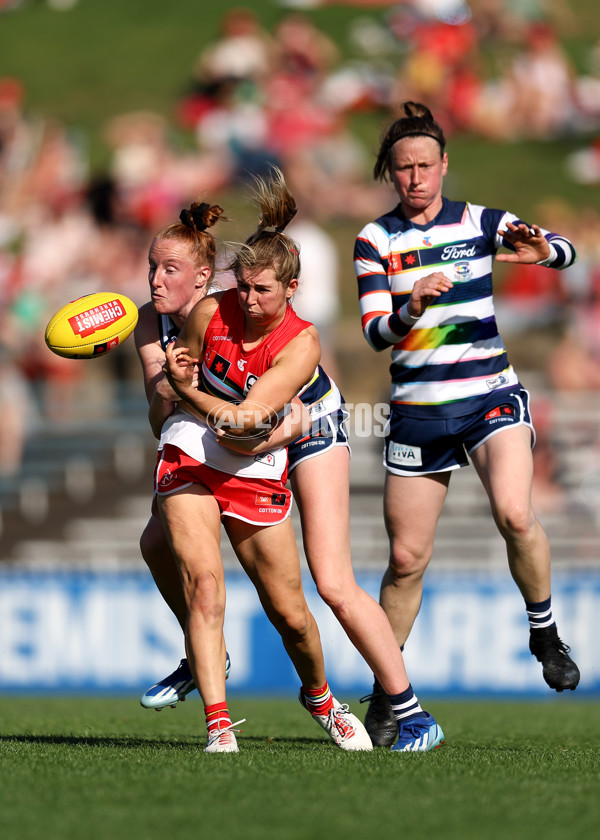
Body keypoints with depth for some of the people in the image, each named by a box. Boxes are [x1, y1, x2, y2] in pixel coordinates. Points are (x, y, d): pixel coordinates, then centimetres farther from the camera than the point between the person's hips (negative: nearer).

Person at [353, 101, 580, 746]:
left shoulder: (478, 221, 2)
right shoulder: (375, 239, 1)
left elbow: (565, 251, -5)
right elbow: (374, 331, -6)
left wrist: (540, 250, -29)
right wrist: (411, 308, -28)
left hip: (490, 396, -1)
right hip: (416, 413, 1)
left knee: (514, 514, -27)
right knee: (406, 558, 2)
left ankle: (544, 632, -3)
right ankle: (386, 692, 19)